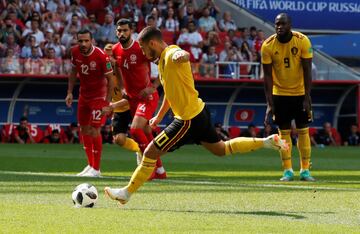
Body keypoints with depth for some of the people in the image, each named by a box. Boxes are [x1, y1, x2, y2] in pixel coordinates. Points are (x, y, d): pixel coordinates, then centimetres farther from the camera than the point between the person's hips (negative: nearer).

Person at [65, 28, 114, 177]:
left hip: (99, 96, -6)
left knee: (94, 131, -10)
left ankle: (96, 169, 0)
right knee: (84, 130, 11)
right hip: (84, 95, 6)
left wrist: (108, 102, -19)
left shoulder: (101, 56, -24)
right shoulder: (75, 52, -7)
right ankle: (90, 165, 26)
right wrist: (70, 92, 6)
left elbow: (110, 78, -16)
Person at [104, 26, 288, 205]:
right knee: (220, 149, 24)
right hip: (199, 112, 10)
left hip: (188, 119, -10)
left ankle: (126, 193, 1)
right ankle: (266, 142, 25)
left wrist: (181, 55, -68)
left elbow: (183, 55, -45)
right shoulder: (163, 60, 13)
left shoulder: (171, 54, -18)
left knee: (150, 153, -7)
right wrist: (159, 116, 32)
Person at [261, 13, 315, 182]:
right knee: (284, 132, 1)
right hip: (280, 94, 0)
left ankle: (305, 170, 7)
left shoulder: (303, 41, -16)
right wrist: (269, 103, -14)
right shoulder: (268, 46, -13)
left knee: (303, 131, 1)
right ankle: (288, 171, 5)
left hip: (300, 93, 0)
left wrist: (307, 98, -16)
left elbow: (307, 71, -12)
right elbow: (267, 75, -10)